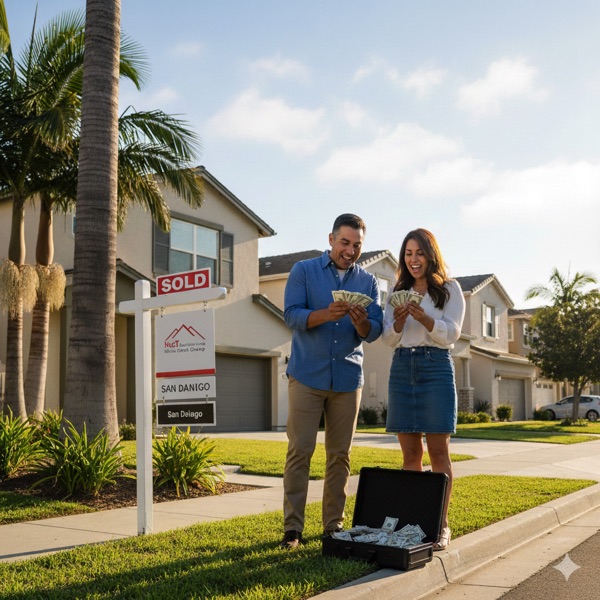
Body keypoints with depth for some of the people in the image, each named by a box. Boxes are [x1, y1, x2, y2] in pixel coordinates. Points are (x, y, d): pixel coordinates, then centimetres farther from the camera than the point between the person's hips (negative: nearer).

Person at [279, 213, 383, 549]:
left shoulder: (369, 282, 9)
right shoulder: (304, 271, 3)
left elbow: (375, 331, 2)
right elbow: (291, 315, -8)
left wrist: (362, 323, -21)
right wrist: (326, 314, -25)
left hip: (348, 379, 3)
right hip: (307, 376, -2)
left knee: (340, 454, 6)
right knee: (300, 450, -5)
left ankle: (334, 525, 15)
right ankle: (293, 527, 1)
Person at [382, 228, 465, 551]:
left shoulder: (449, 289, 5)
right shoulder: (398, 293, 15)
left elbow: (452, 333, -5)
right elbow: (389, 340, 9)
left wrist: (424, 319, -22)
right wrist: (398, 322, -13)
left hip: (436, 367, -3)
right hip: (402, 369, 4)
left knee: (438, 451, -4)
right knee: (410, 454, 5)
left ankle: (441, 524, 0)